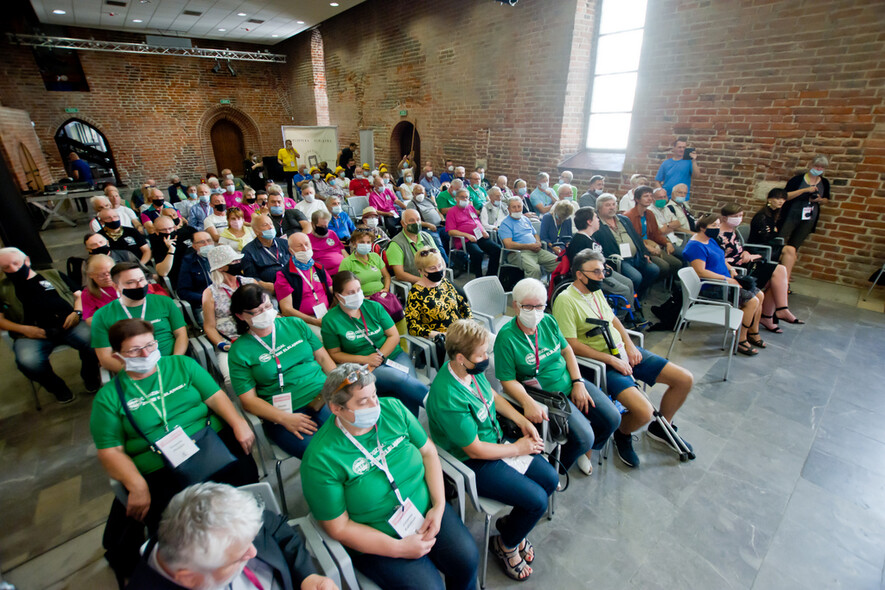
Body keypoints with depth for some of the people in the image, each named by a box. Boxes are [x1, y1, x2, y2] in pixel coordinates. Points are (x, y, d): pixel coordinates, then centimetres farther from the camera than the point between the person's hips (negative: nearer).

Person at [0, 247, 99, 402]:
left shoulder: (53, 275, 24)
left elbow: (79, 294, 20)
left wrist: (77, 312, -1)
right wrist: (23, 329, -5)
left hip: (69, 325, 0)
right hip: (32, 333, 0)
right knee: (28, 362, -33)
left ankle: (90, 378, -3)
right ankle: (57, 387, -2)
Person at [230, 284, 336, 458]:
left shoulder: (295, 324, 12)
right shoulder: (239, 351, 4)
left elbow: (323, 357, 15)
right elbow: (248, 399, 0)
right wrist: (284, 418, -14)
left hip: (324, 396, 3)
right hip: (283, 414, -3)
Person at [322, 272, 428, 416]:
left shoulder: (373, 307, 7)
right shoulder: (330, 320, 0)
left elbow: (394, 335, 6)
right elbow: (334, 354, 2)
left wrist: (380, 356, -10)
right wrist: (365, 359, -10)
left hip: (394, 355, 3)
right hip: (363, 367, -3)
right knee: (397, 377, -33)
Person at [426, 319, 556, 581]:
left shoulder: (473, 368, -10)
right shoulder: (448, 397, -34)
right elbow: (475, 450, -23)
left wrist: (522, 420, 0)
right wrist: (517, 448, -11)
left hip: (497, 441, 8)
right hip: (473, 464, -8)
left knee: (551, 479, 6)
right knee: (537, 500, -12)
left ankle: (512, 521, 30)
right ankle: (505, 544, 19)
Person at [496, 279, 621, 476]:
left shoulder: (548, 321, -1)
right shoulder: (506, 337, -19)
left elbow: (567, 350, 10)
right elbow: (508, 380, -16)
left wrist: (578, 383, -1)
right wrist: (528, 402, -32)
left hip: (569, 383, 7)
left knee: (612, 418, 2)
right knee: (583, 437, -19)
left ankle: (585, 452, 31)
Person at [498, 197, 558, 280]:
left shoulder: (526, 219, 24)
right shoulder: (505, 224, 1)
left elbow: (535, 234, 31)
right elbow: (508, 245, -12)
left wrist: (538, 243, 5)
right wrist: (529, 246, -12)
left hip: (536, 250, 7)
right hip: (518, 253, -7)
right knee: (534, 268, -36)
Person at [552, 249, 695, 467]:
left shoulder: (596, 291, 11)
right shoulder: (565, 300, -17)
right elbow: (571, 344, -20)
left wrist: (629, 345, 5)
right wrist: (611, 359, -18)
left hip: (624, 352, 9)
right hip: (601, 363, -9)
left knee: (685, 380, 5)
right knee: (643, 412, -26)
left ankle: (661, 427, 30)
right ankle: (622, 435, 11)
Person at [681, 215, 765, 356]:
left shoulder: (711, 240, 14)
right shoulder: (696, 246, -20)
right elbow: (700, 272, -28)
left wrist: (731, 270, 6)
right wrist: (726, 279, -22)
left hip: (724, 281, 11)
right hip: (712, 288, -11)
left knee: (760, 295, 9)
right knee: (752, 301, -17)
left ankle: (753, 333, 23)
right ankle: (740, 340, -2)